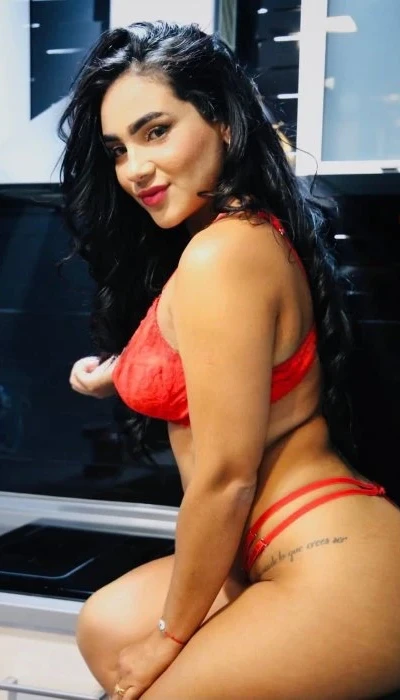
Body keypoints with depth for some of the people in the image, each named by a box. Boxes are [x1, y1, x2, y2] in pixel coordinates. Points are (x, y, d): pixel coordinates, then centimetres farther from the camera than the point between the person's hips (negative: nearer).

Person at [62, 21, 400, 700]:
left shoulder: (222, 252, -20)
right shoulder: (254, 231, 9)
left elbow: (227, 475, -18)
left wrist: (171, 636, -5)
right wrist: (125, 377, 14)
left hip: (335, 570, -10)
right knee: (105, 627, 19)